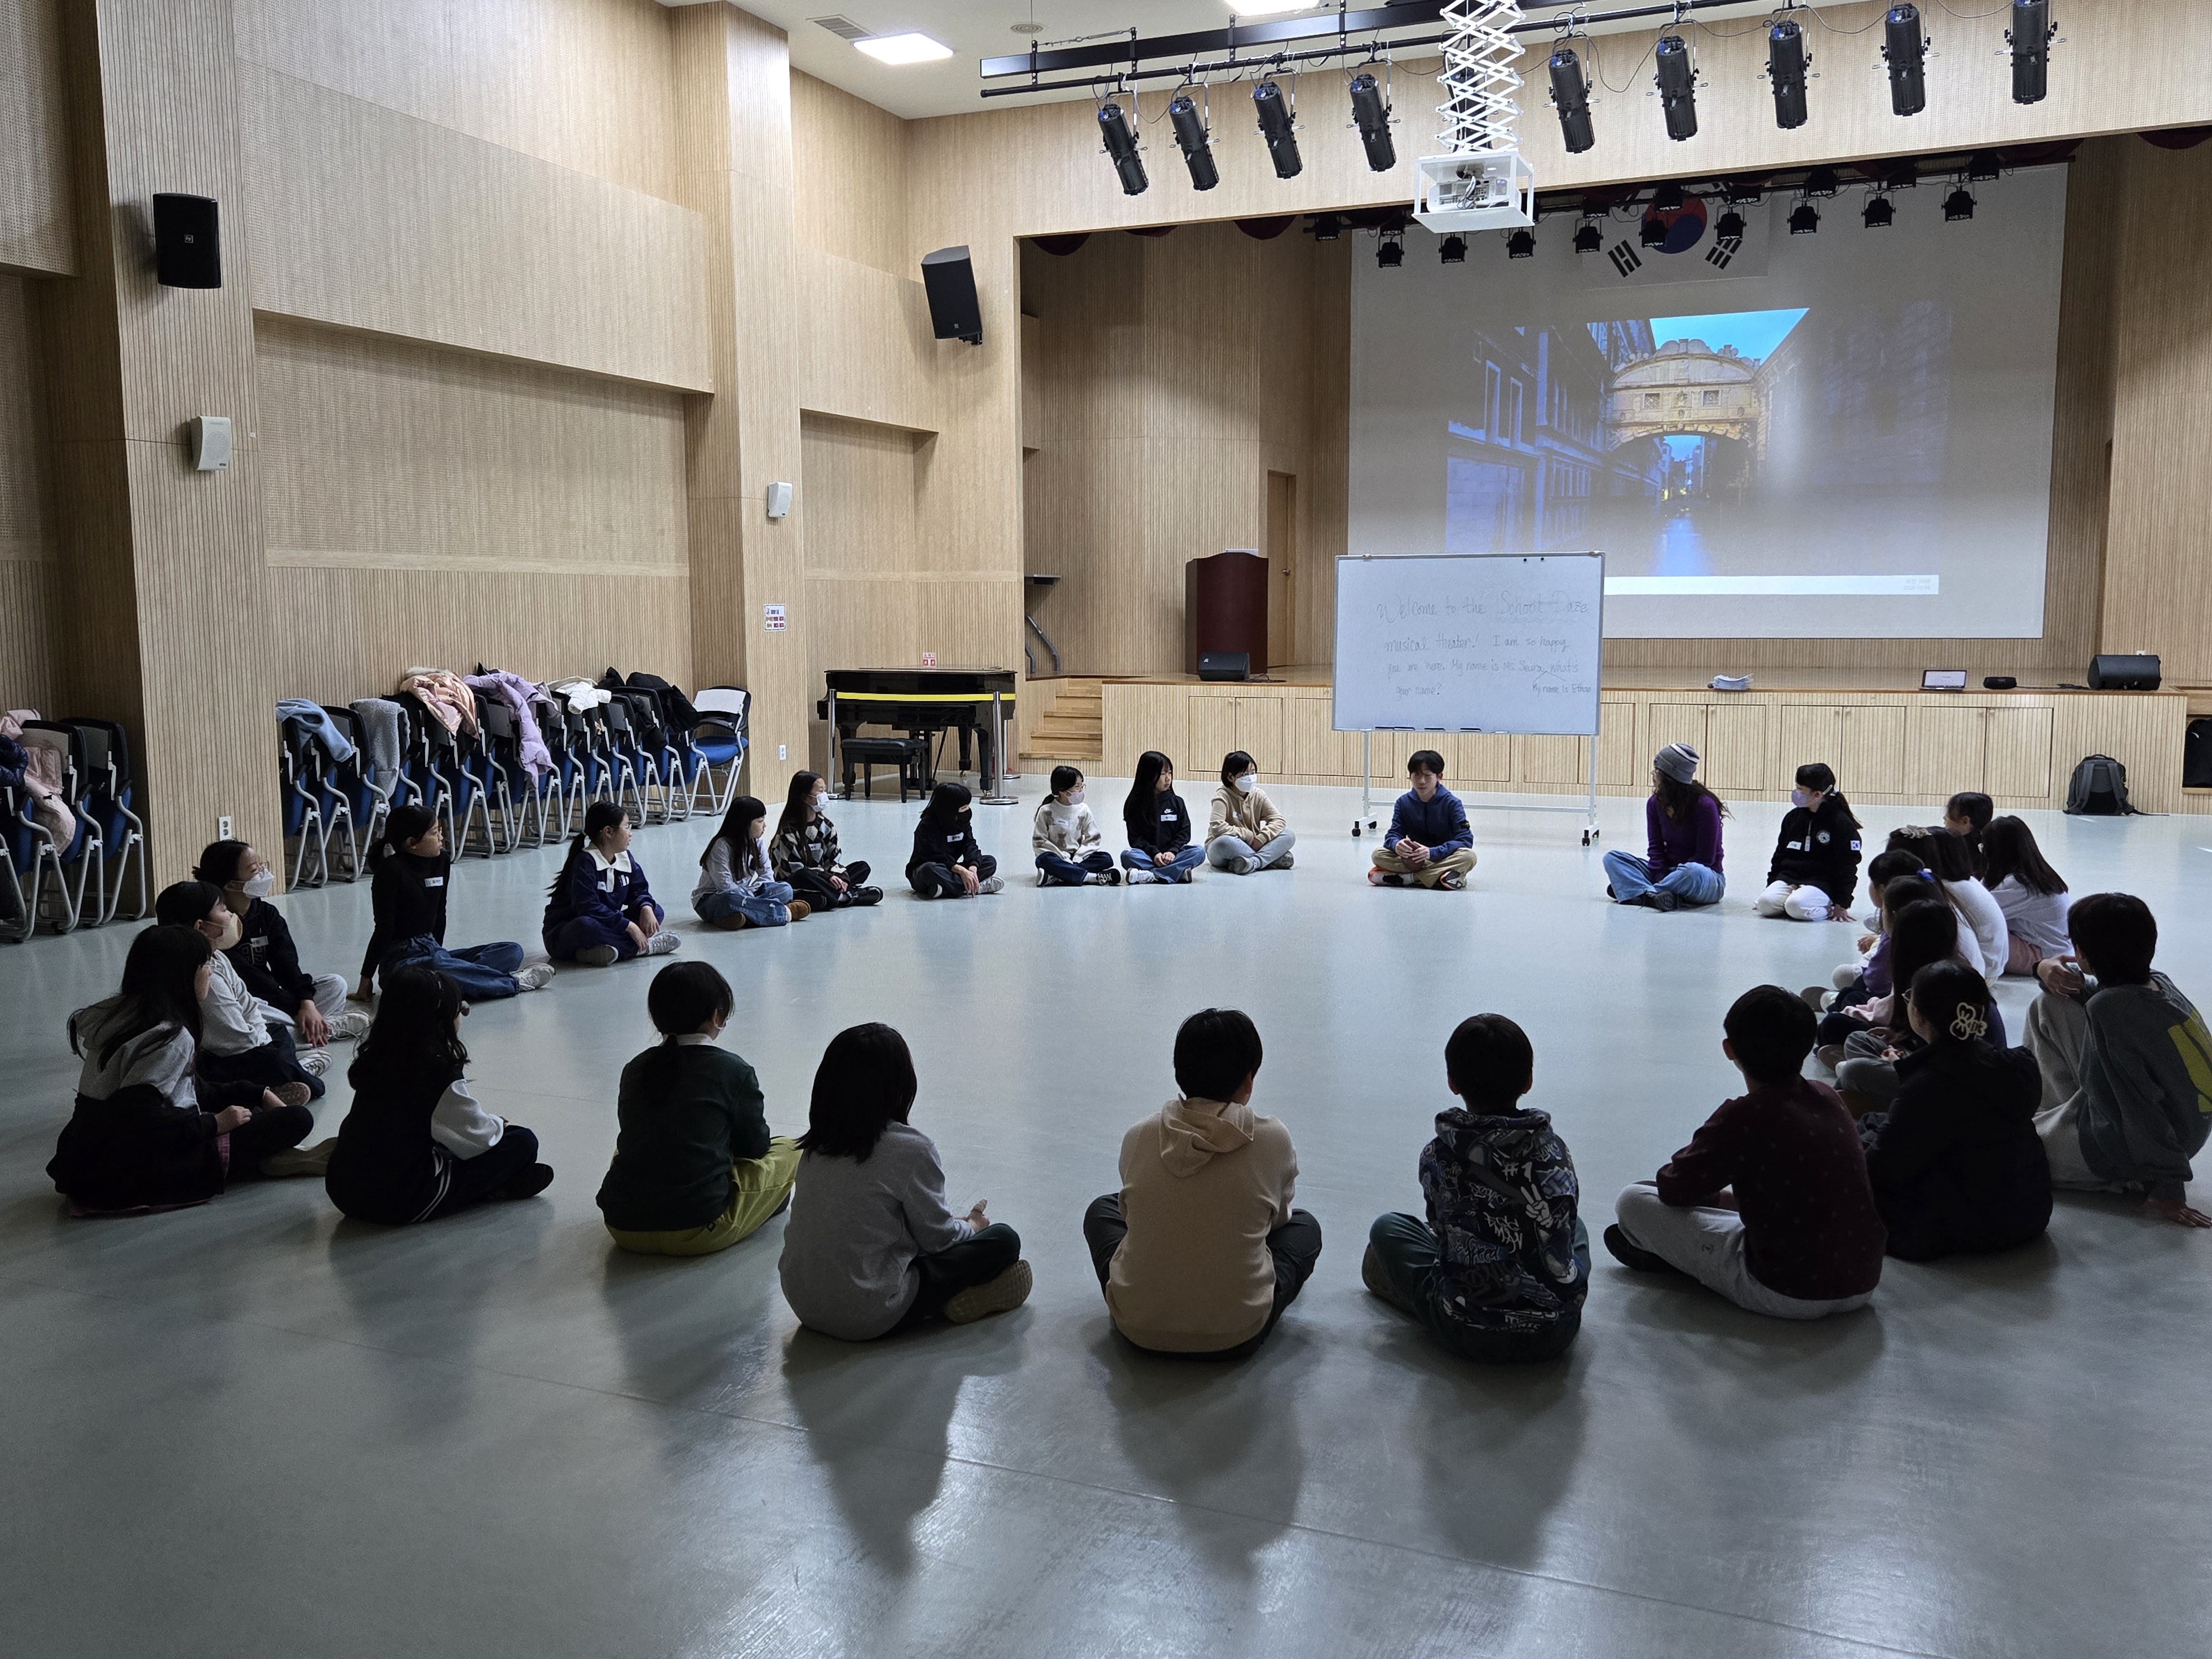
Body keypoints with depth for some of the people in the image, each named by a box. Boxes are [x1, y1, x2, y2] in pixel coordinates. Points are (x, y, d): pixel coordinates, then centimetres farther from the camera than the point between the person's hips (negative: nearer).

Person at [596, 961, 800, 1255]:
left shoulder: (634, 1070, 7)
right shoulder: (734, 1071, -7)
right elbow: (756, 1146, 3)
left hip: (623, 1229, 4)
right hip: (697, 1233, -4)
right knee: (787, 1149, 14)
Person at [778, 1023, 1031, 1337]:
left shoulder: (815, 1145, 2)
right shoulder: (910, 1149, -17)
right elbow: (937, 1237, -6)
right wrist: (972, 1226, 17)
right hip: (868, 1317, -7)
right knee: (1004, 1239, 2)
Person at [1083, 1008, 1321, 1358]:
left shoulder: (1138, 1138, -6)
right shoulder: (1273, 1139, -11)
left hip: (1138, 1329, 2)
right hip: (1236, 1337, -1)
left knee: (1101, 1209, 29)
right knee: (1305, 1226, 24)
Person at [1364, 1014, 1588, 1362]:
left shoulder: (1437, 1156, -10)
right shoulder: (1555, 1150, -6)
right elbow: (1565, 1218, 9)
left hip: (1468, 1335, -2)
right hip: (1556, 1333, 2)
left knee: (1386, 1228, 18)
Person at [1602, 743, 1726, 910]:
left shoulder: (1705, 805, -17)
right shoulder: (1656, 803, -1)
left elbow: (1704, 858, -16)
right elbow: (1655, 847, -2)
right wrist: (1661, 878, -19)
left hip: (1708, 879, -5)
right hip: (1668, 871, 6)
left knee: (1693, 872, -42)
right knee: (1612, 858, -10)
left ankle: (1637, 890, -24)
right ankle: (1653, 895, -36)